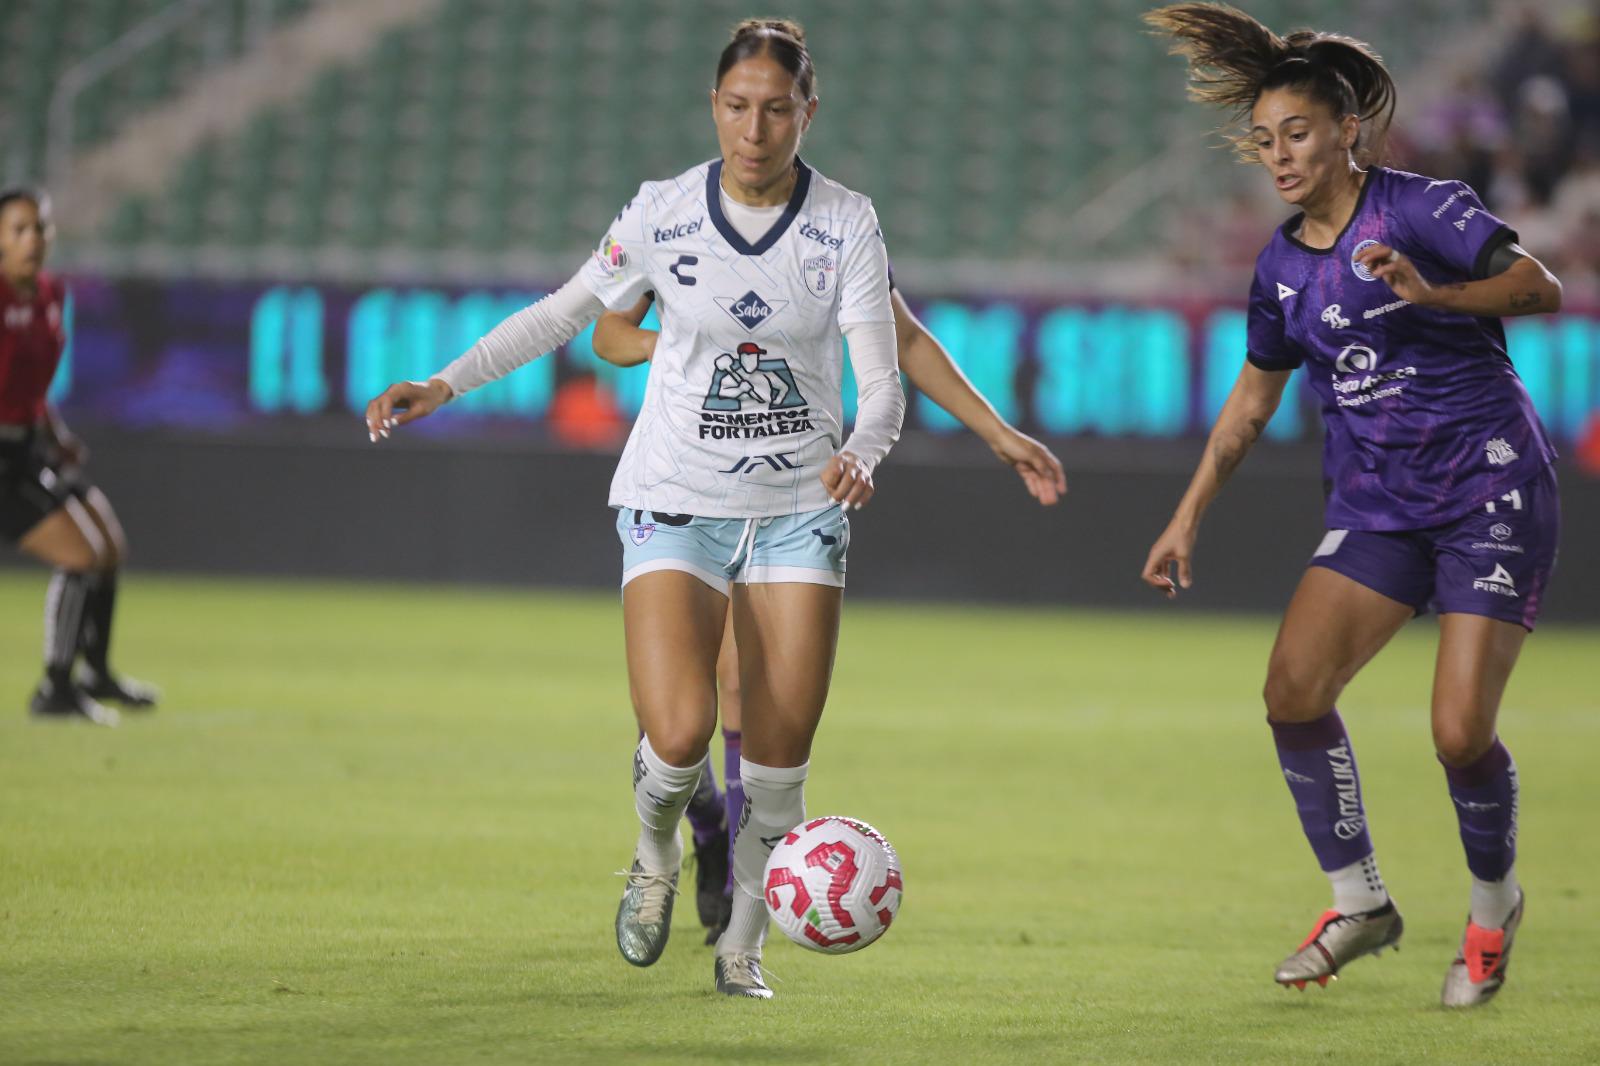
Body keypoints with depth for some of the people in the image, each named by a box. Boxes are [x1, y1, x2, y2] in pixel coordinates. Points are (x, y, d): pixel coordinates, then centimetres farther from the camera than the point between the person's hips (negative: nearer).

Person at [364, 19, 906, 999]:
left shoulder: (848, 225, -7)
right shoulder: (664, 212, -6)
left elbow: (883, 386, -10)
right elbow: (565, 311, 8)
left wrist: (860, 454, -32)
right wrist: (445, 385, 0)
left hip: (800, 511, 1)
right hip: (676, 504, -1)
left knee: (780, 758, -1)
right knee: (679, 734, -20)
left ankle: (744, 942, 22)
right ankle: (656, 856, 15)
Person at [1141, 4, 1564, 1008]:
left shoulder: (1423, 208, -9)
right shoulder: (1283, 266, 8)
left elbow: (1540, 287, -21)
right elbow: (1252, 402, 21)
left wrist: (1433, 293, -37)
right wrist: (1188, 519, 16)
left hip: (1492, 493, -6)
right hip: (1377, 506, 6)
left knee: (1461, 733, -14)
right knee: (1293, 688, -13)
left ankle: (1494, 905, 15)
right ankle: (1359, 901, 4)